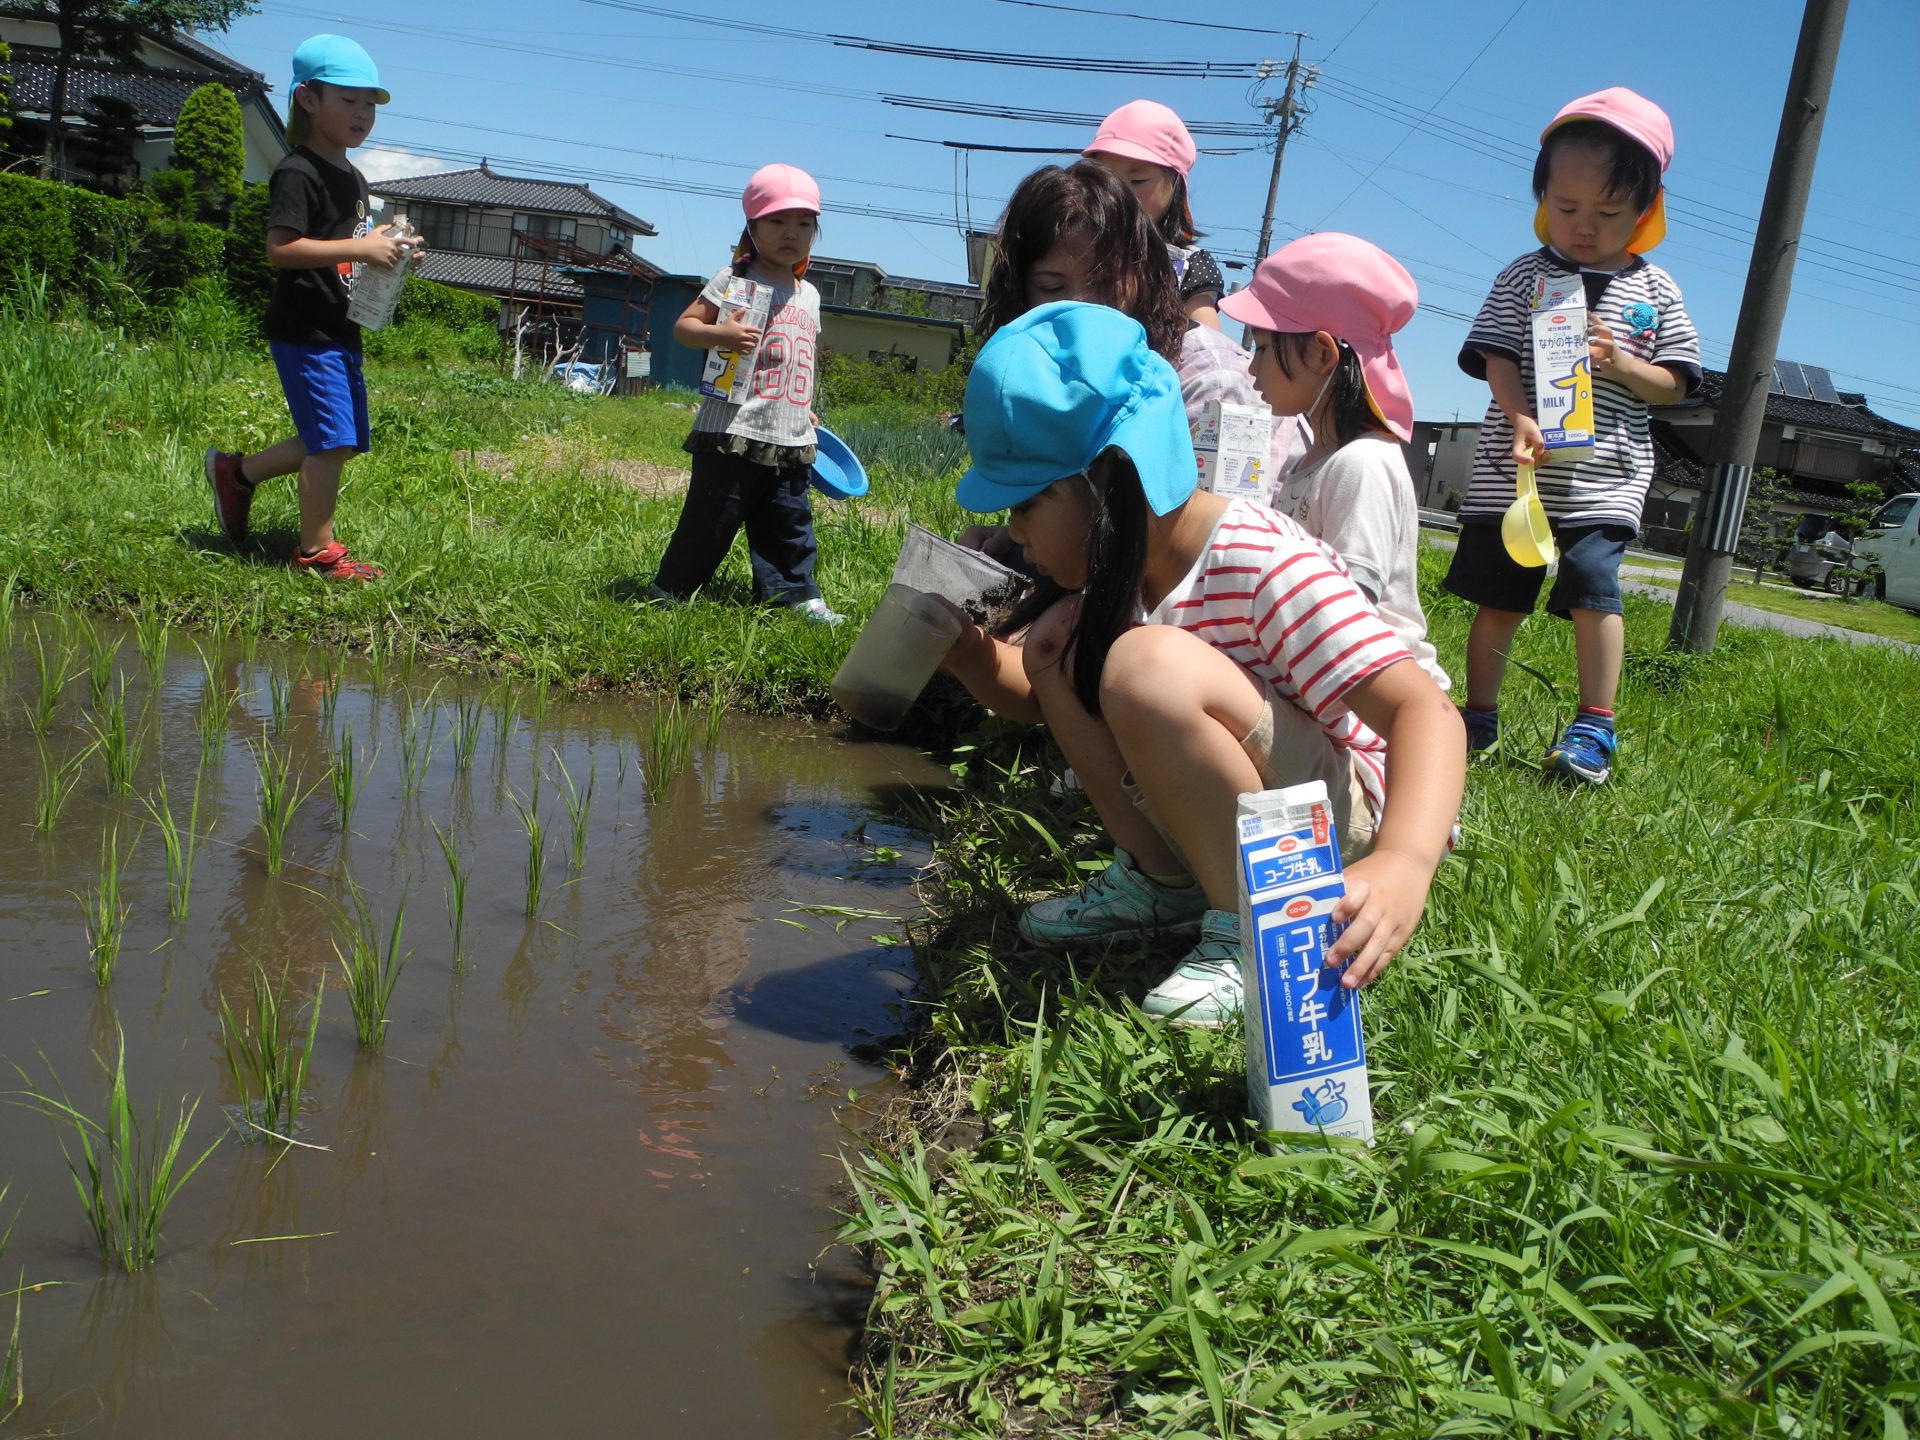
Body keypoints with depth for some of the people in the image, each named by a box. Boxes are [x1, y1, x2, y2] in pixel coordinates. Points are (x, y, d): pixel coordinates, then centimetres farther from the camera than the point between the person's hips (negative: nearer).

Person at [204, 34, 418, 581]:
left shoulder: (353, 178, 17)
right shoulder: (298, 174, -13)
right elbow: (280, 249, -23)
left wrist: (389, 251, 5)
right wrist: (362, 248, -24)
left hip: (342, 330, 10)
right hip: (305, 330, -10)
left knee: (342, 442, 14)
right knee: (333, 441, -10)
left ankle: (235, 472, 30)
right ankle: (317, 551, 2)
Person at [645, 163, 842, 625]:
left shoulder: (808, 294, 16)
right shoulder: (734, 280, -5)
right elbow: (683, 326, -8)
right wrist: (719, 334, -26)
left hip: (791, 440, 6)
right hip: (733, 431, -6)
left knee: (790, 524, 9)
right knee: (711, 518, 0)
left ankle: (796, 594, 17)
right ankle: (668, 591, 12)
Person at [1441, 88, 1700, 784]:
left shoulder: (1655, 290, 6)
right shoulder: (1523, 277, 5)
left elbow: (1675, 384, 5)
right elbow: (1498, 359, -4)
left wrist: (1622, 365, -14)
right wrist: (1521, 420, -22)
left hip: (1605, 475, -1)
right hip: (1513, 471, 1)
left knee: (1593, 586, -14)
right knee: (1497, 596, 5)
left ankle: (1595, 727, -4)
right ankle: (1479, 716, 19)